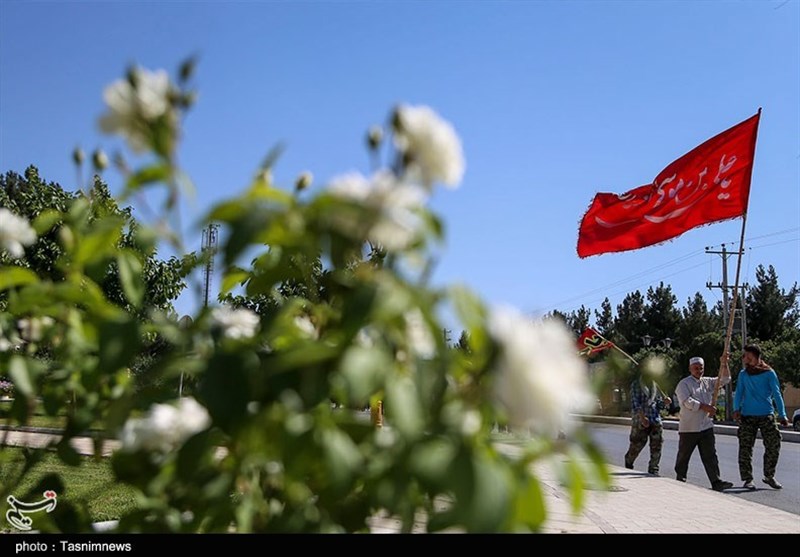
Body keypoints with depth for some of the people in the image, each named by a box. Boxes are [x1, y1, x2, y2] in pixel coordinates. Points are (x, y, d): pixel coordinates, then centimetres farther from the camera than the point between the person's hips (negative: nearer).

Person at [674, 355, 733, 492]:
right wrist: (704, 407, -19)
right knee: (683, 455, 7)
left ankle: (716, 482, -4)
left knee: (710, 455, -1)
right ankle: (680, 480, 21)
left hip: (706, 426, 5)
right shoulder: (684, 384, -6)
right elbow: (687, 401, -18)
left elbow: (725, 379, 11)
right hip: (688, 428, -5)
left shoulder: (707, 382, 14)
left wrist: (724, 364, -3)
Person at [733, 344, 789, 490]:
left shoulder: (769, 373, 1)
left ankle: (769, 476, 16)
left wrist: (782, 415, -11)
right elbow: (739, 393, 7)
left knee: (773, 445, -2)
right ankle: (747, 479, 8)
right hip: (747, 416, 1)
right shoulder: (743, 374, 9)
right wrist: (736, 409, -11)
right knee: (745, 448, -1)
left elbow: (776, 394, -2)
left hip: (767, 416, -1)